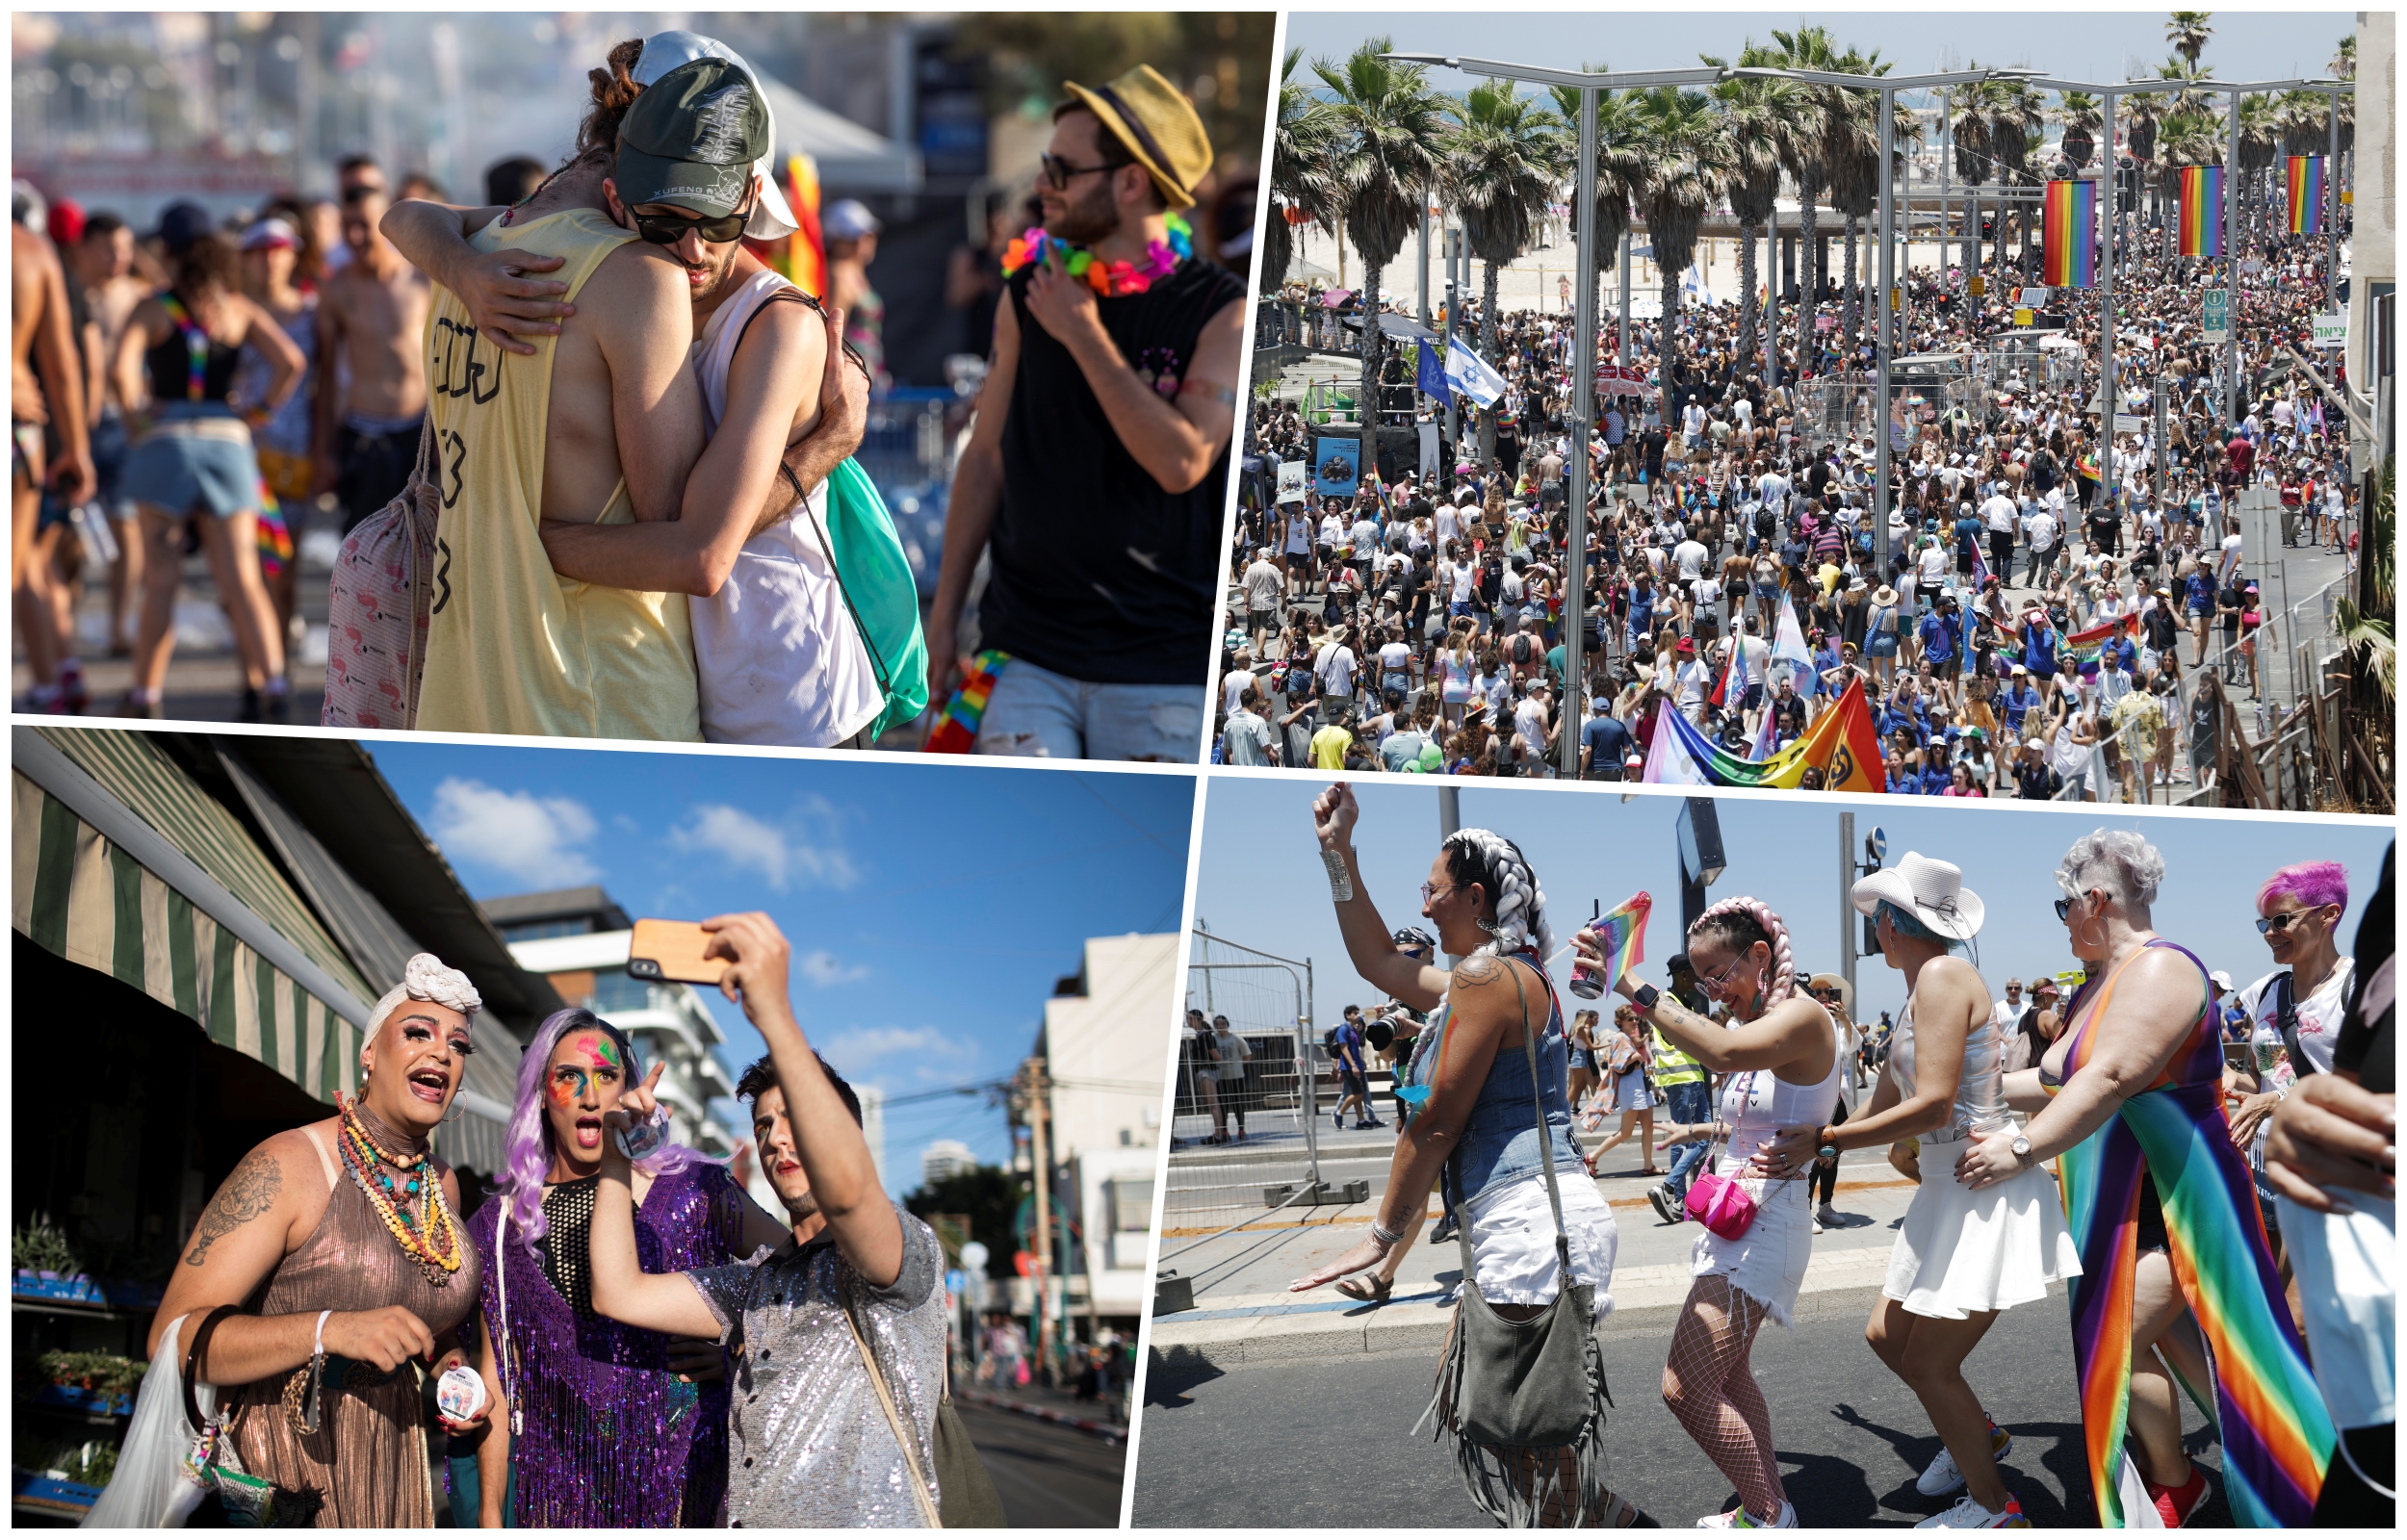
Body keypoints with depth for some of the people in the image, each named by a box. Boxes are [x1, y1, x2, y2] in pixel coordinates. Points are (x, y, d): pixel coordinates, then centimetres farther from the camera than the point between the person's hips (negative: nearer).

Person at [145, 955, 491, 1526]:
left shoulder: (444, 1184, 6)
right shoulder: (289, 1164, -15)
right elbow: (174, 1336, -22)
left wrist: (448, 1364, 1)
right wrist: (330, 1330, -33)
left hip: (389, 1472, 7)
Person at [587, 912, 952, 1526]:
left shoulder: (910, 1250, 0)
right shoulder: (754, 1283, 22)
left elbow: (845, 1190, -21)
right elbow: (618, 1293, 15)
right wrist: (616, 1149, 13)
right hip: (747, 1522, 6)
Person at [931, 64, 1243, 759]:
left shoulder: (1223, 311, -6)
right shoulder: (1029, 295, 6)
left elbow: (1183, 461, -19)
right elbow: (986, 456, 12)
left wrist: (1084, 335, -14)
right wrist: (945, 611, 12)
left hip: (1162, 667, -3)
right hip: (1027, 651, 3)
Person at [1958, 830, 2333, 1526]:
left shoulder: (2161, 970, -20)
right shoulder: (2104, 980, 12)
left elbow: (2111, 1078, -31)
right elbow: (2057, 1077, 16)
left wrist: (2022, 1148, -34)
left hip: (2178, 1200, -10)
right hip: (2127, 1196, 10)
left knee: (2120, 1339, -9)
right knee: (2170, 1335, 13)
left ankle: (2172, 1483, 11)